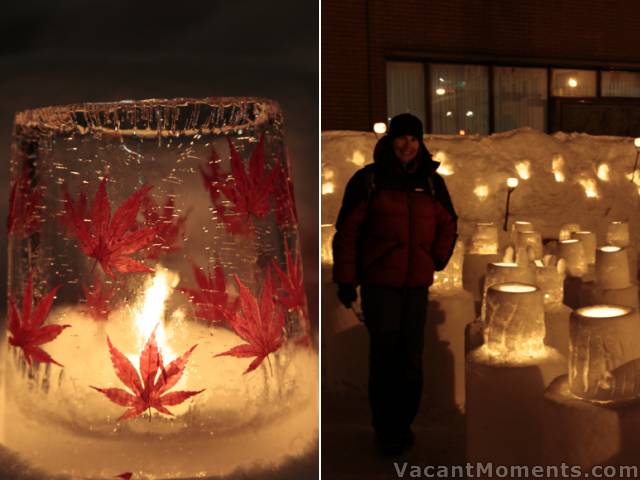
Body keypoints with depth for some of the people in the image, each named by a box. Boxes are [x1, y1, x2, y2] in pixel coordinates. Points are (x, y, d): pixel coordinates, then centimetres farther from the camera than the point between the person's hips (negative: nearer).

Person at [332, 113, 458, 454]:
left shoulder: (431, 182, 8)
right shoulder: (368, 179, -4)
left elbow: (447, 224, 21)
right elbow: (346, 231, -4)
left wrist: (436, 261, 12)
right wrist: (345, 280, -5)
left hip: (417, 284, 4)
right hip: (379, 282, -4)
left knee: (411, 358, 9)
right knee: (385, 355, -4)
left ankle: (403, 424, 22)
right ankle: (386, 430, 9)